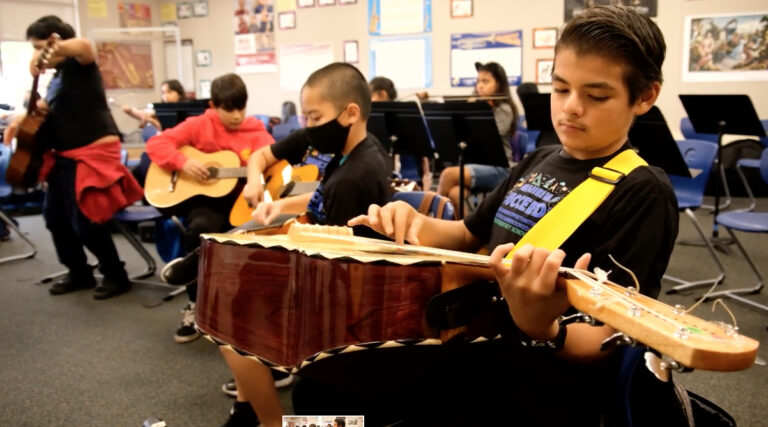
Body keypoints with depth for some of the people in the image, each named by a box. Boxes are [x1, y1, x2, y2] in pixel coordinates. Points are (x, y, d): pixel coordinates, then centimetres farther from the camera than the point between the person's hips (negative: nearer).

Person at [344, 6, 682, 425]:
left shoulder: (643, 194, -17)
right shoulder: (539, 162, 7)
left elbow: (608, 341, -21)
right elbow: (470, 235, 18)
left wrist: (542, 329, -42)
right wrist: (417, 225, -3)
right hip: (478, 351, 7)